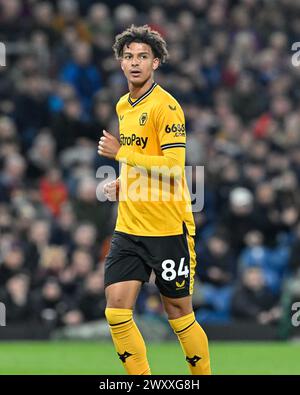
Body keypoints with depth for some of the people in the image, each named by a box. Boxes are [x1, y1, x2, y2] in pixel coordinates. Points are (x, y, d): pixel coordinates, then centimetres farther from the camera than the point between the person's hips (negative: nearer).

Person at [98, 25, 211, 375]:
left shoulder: (165, 106, -12)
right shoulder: (123, 106, 13)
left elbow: (173, 167, -20)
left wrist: (121, 153, -17)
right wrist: (124, 182, 11)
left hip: (168, 229, -7)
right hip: (128, 228, 7)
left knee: (179, 314, 3)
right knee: (116, 310, -5)